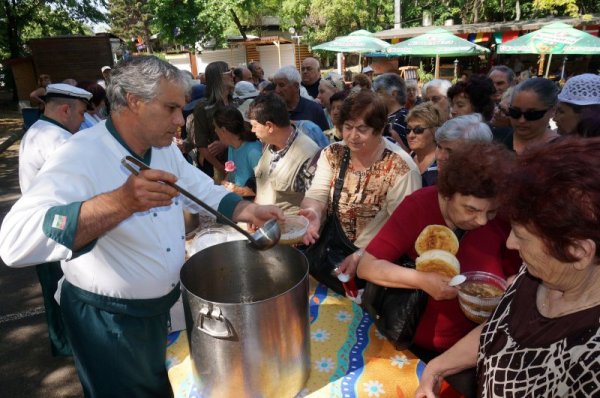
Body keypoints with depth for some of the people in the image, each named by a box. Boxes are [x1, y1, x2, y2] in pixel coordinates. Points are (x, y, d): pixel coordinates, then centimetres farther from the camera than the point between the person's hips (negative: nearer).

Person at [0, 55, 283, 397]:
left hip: (165, 305, 7)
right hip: (110, 321, -7)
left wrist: (247, 210, -13)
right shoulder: (81, 157, -27)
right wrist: (121, 202, -50)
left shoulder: (165, 149, -2)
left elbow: (206, 193, 6)